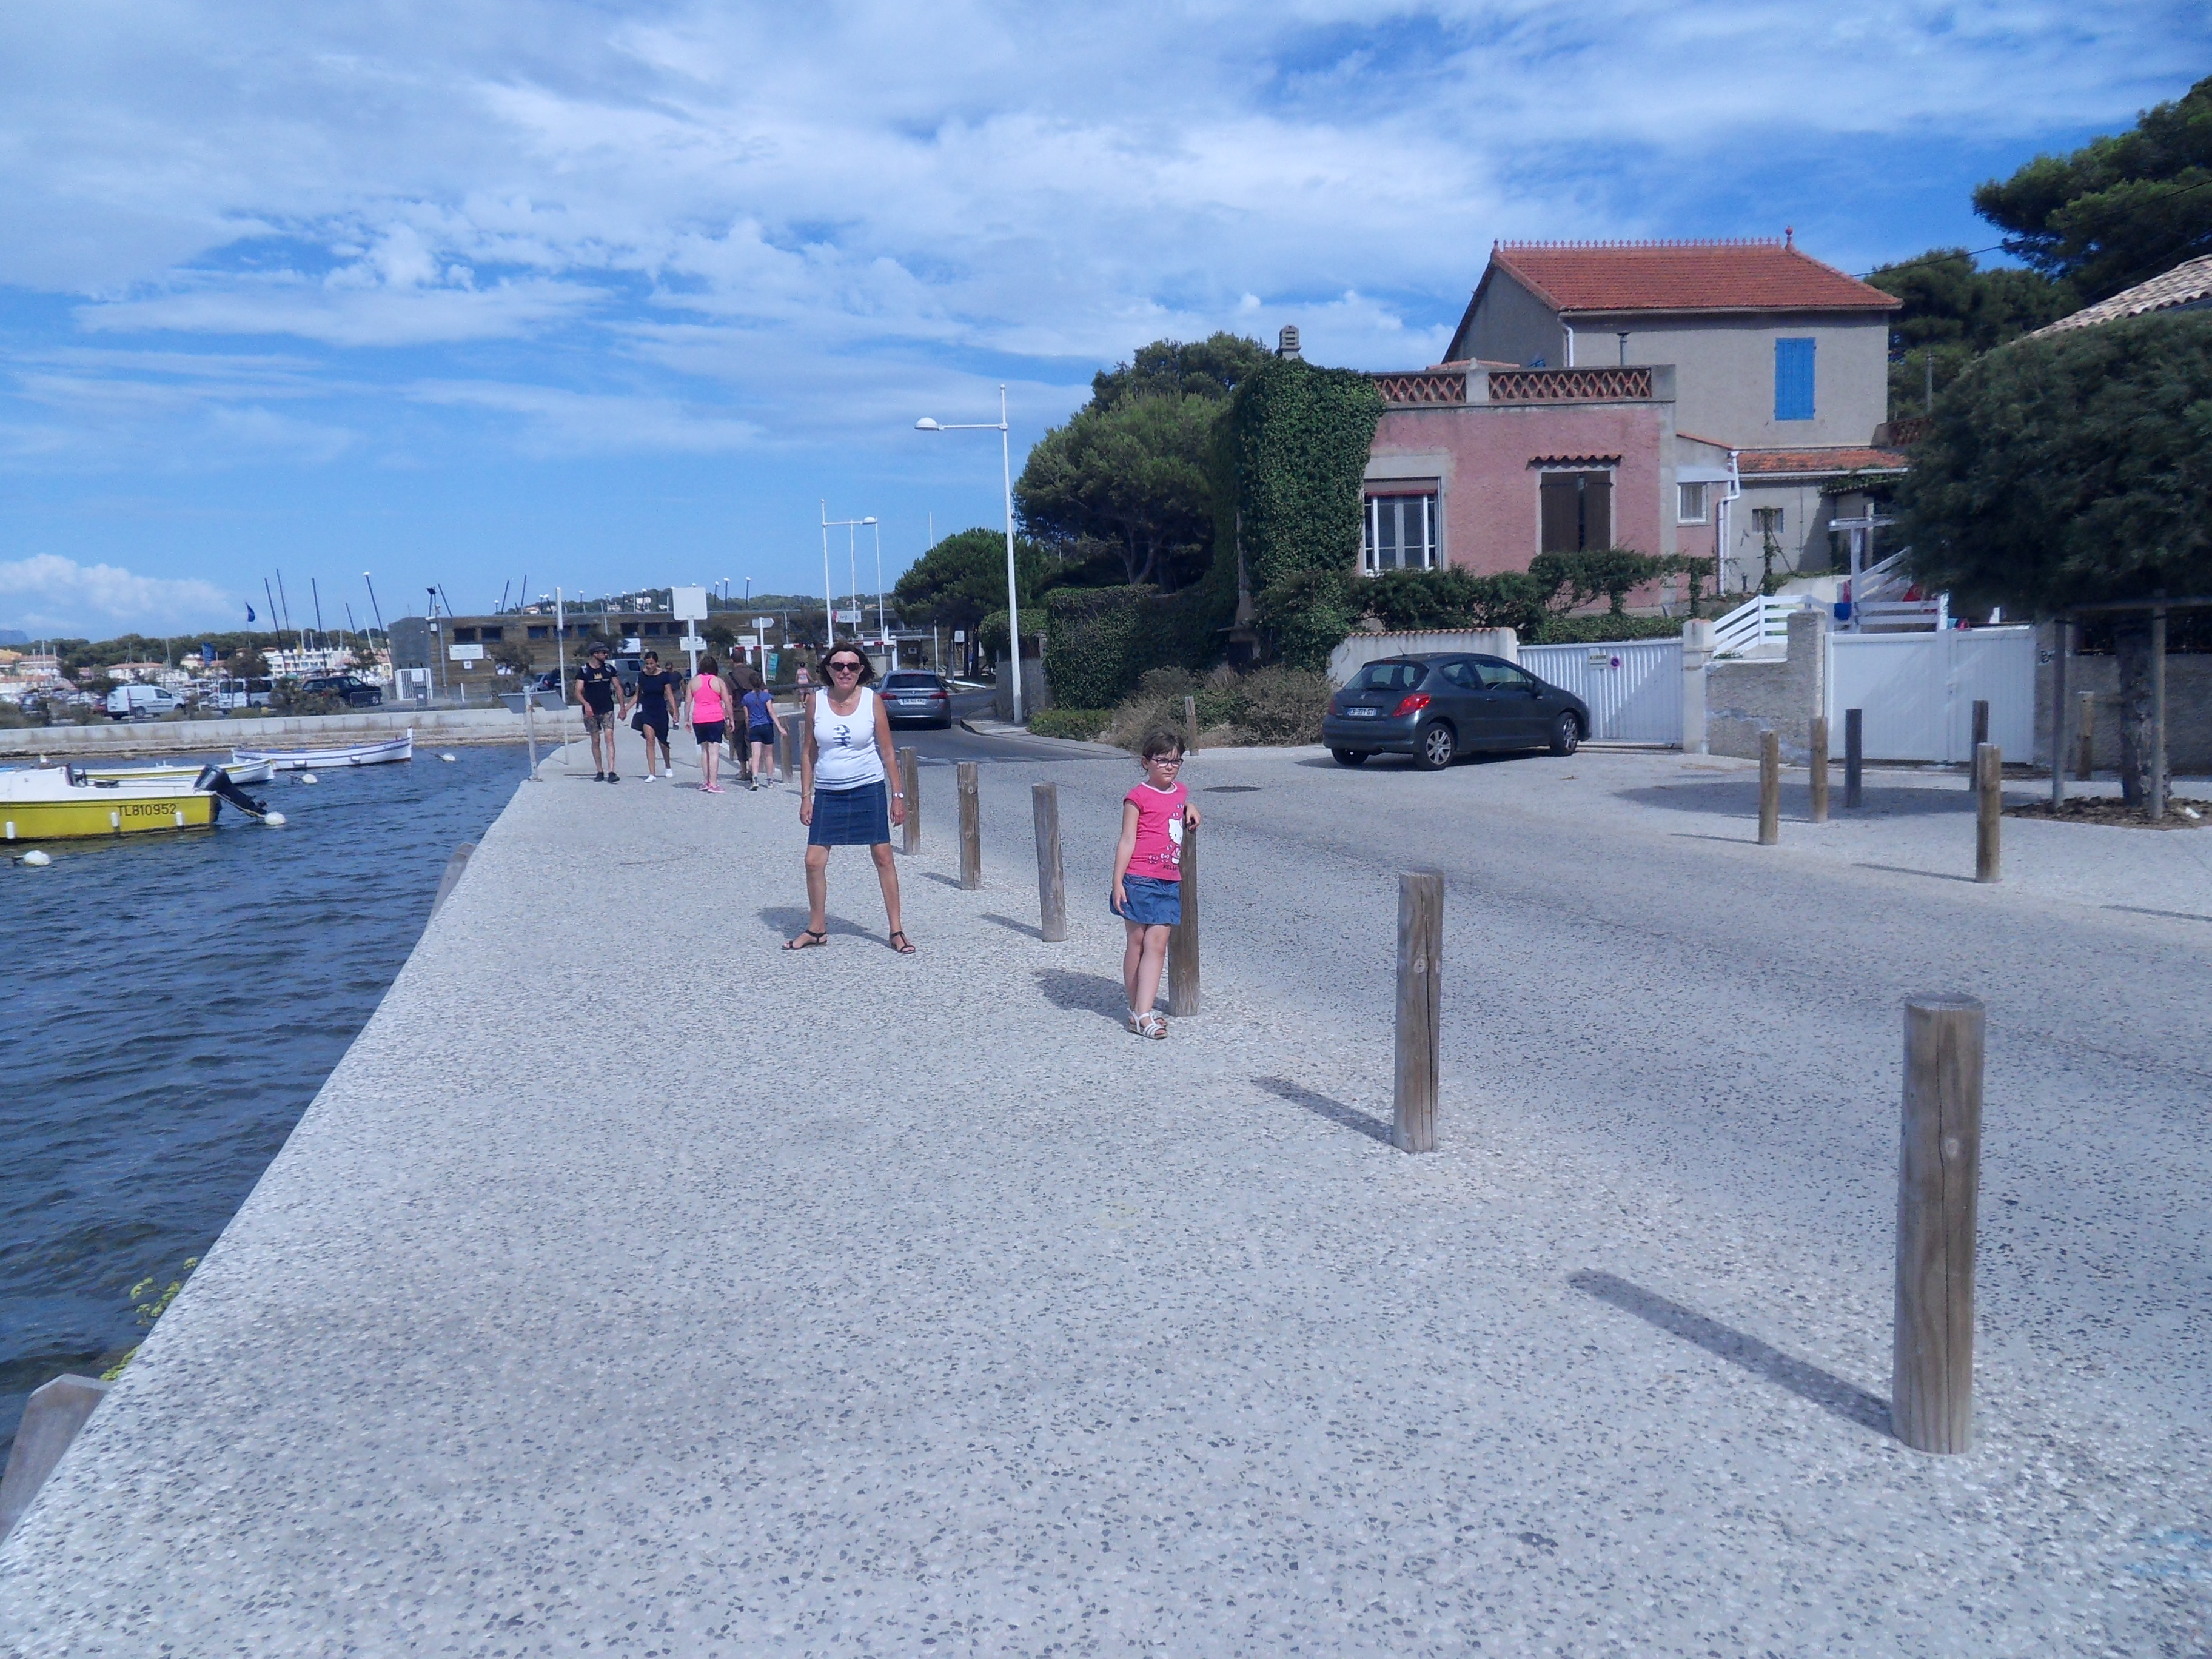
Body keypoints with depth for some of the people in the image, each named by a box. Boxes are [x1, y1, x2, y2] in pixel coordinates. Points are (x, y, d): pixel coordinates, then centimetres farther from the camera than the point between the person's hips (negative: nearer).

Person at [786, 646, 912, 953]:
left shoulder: (872, 700, -4)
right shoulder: (816, 701, -1)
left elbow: (887, 752, 0)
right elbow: (808, 752, 5)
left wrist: (897, 795, -2)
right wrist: (806, 796, 1)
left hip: (869, 789, -2)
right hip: (827, 793, 2)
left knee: (883, 857, 1)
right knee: (814, 861, -1)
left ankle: (897, 930, 10)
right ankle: (817, 930, 17)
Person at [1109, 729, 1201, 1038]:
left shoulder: (1180, 791, 15)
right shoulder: (1138, 797, -5)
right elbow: (1127, 841, -7)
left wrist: (1190, 807, 18)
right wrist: (1118, 882, -12)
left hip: (1170, 882, 6)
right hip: (1140, 881, -6)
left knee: (1156, 946, -2)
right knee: (1137, 943, 3)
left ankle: (1142, 1012, -4)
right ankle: (1138, 1010, 11)